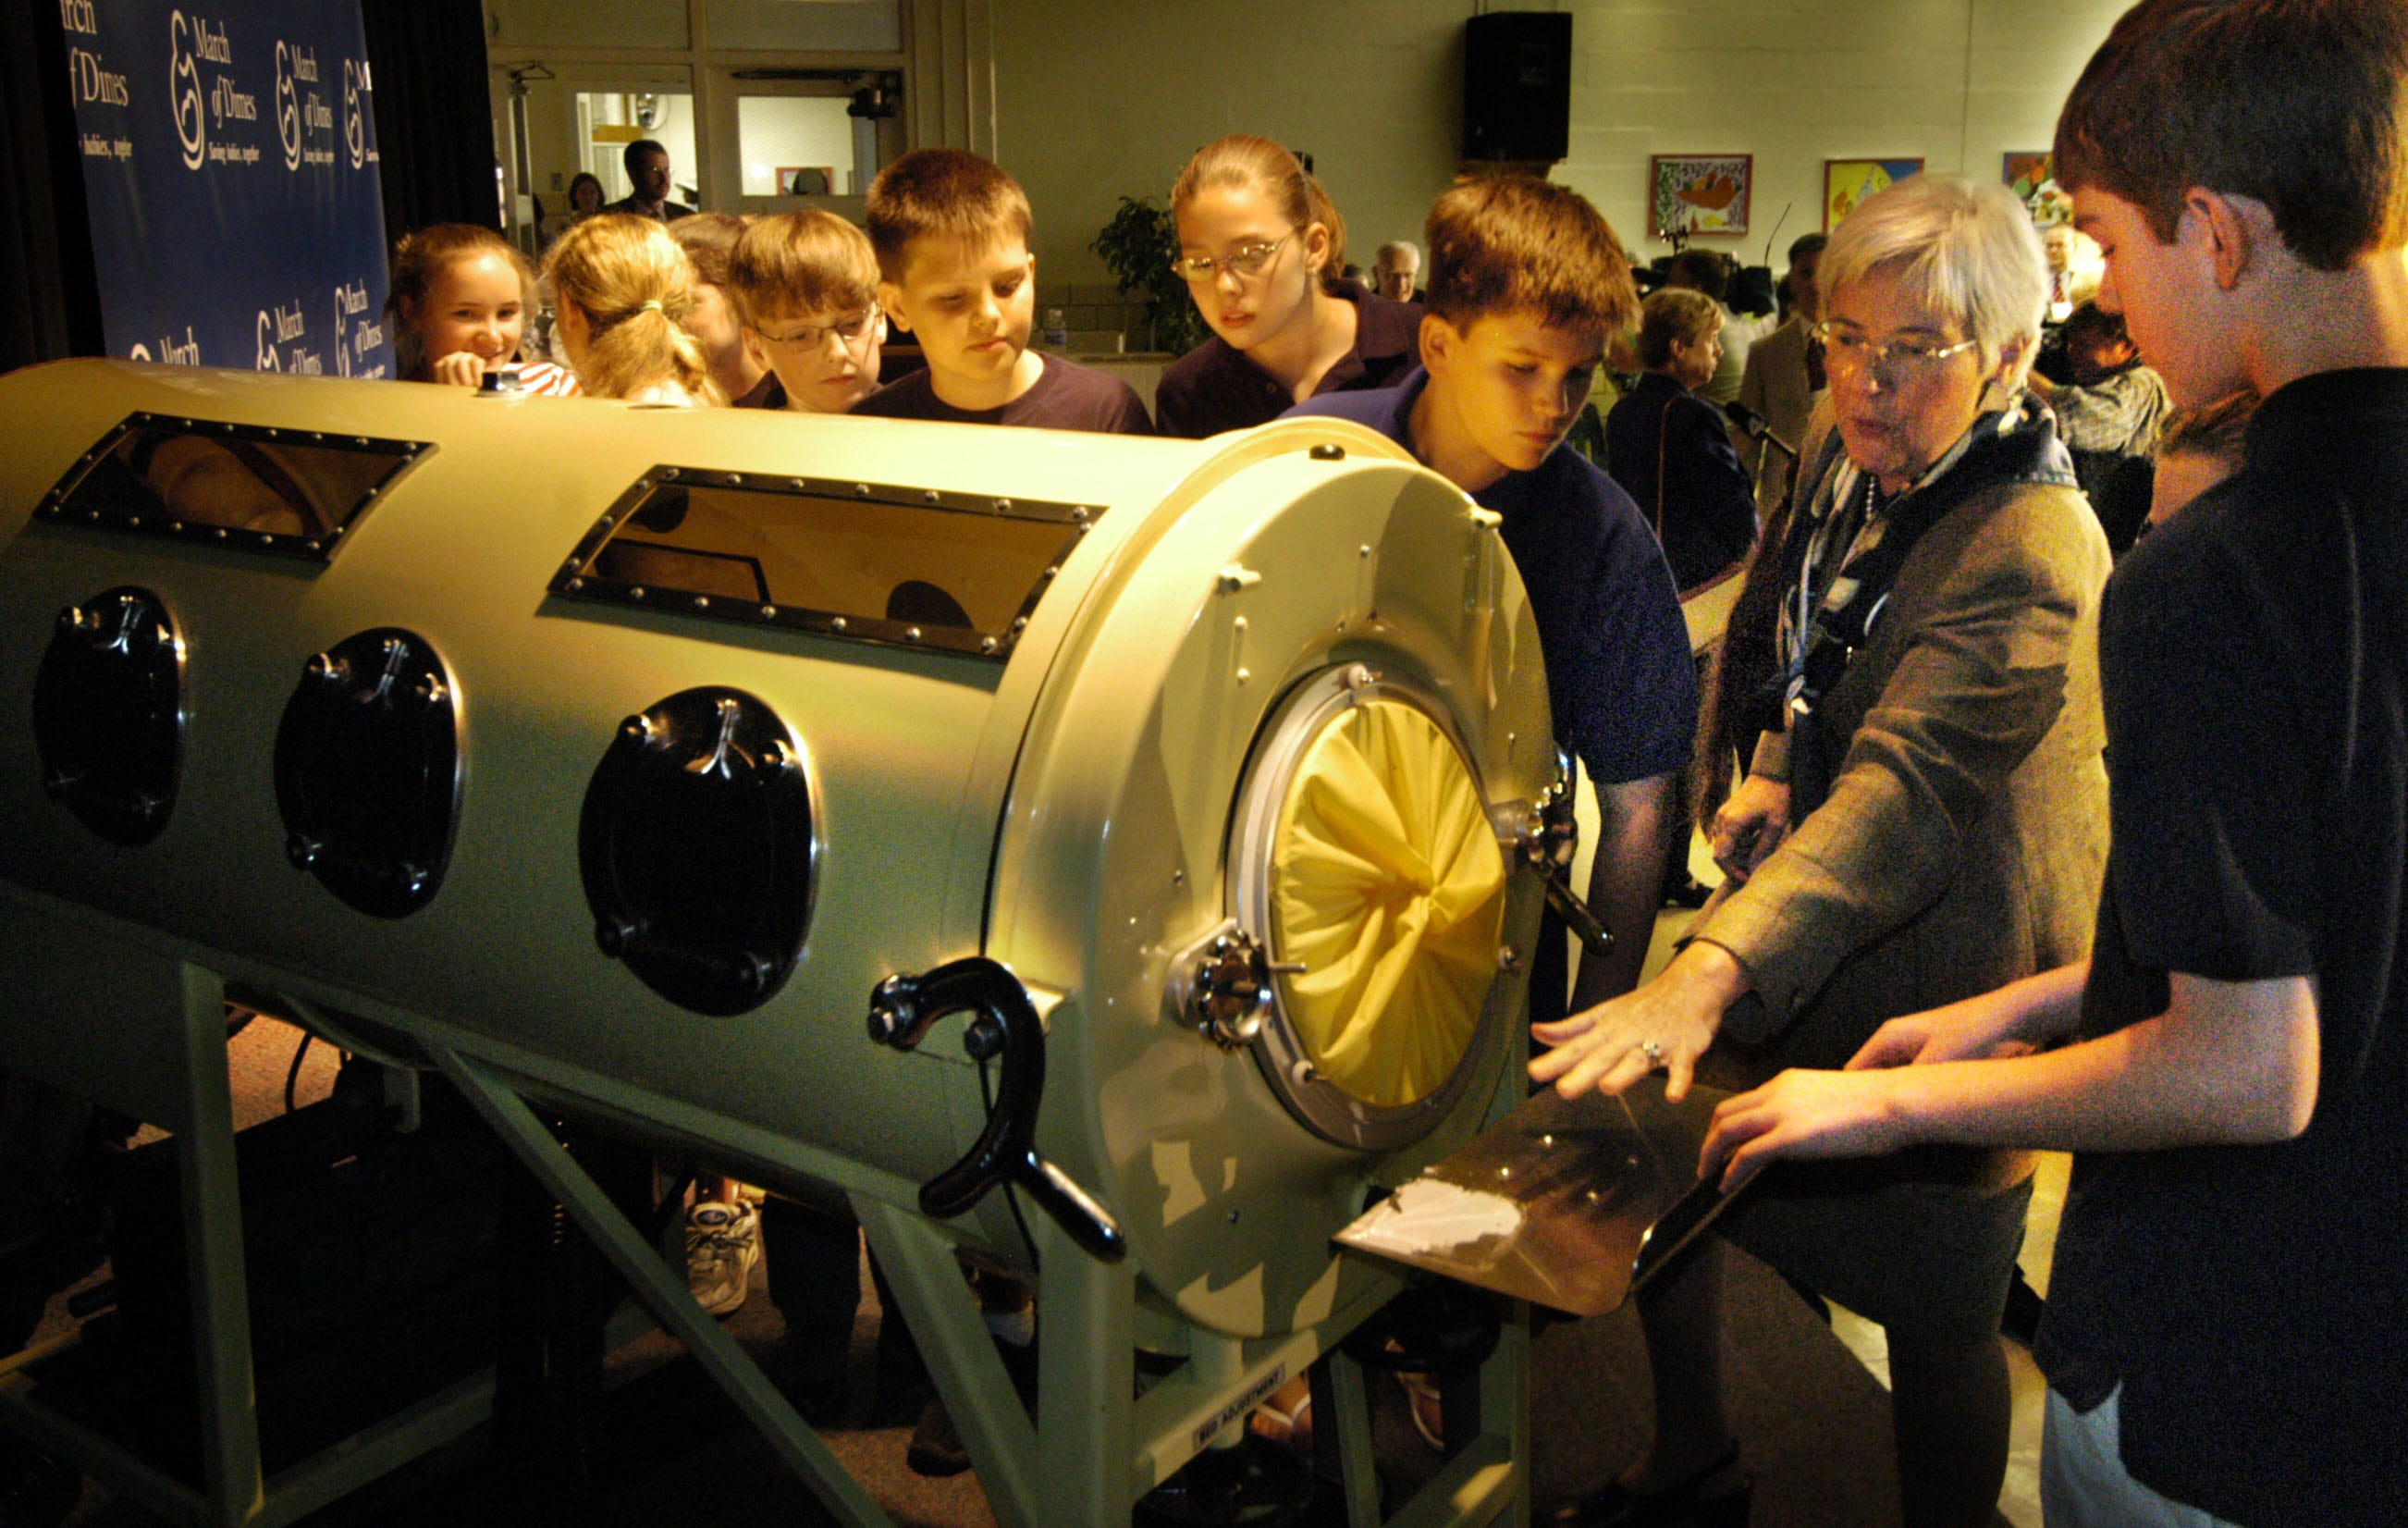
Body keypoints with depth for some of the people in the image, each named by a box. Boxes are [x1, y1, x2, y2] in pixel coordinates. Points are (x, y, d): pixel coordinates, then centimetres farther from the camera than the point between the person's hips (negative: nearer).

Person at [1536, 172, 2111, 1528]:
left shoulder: (2029, 553, -27)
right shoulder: (1855, 454, 1)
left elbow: (1908, 791, -39)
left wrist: (1709, 977, -51)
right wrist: (1780, 774, -1)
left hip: (1942, 999, -9)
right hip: (1814, 957, 9)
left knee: (1938, 1319, 6)